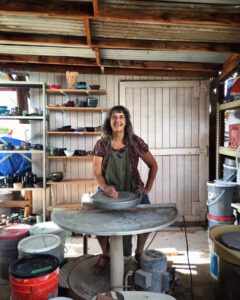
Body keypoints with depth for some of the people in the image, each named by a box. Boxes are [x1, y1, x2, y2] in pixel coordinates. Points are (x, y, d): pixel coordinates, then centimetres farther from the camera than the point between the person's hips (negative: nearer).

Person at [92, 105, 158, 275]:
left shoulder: (135, 142, -5)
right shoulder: (102, 144, -4)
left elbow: (153, 166, 2)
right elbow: (97, 172, -5)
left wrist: (147, 189, -6)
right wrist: (105, 188, -23)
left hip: (133, 190, 0)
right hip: (108, 190, 1)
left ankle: (139, 252, 10)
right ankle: (106, 254, 8)